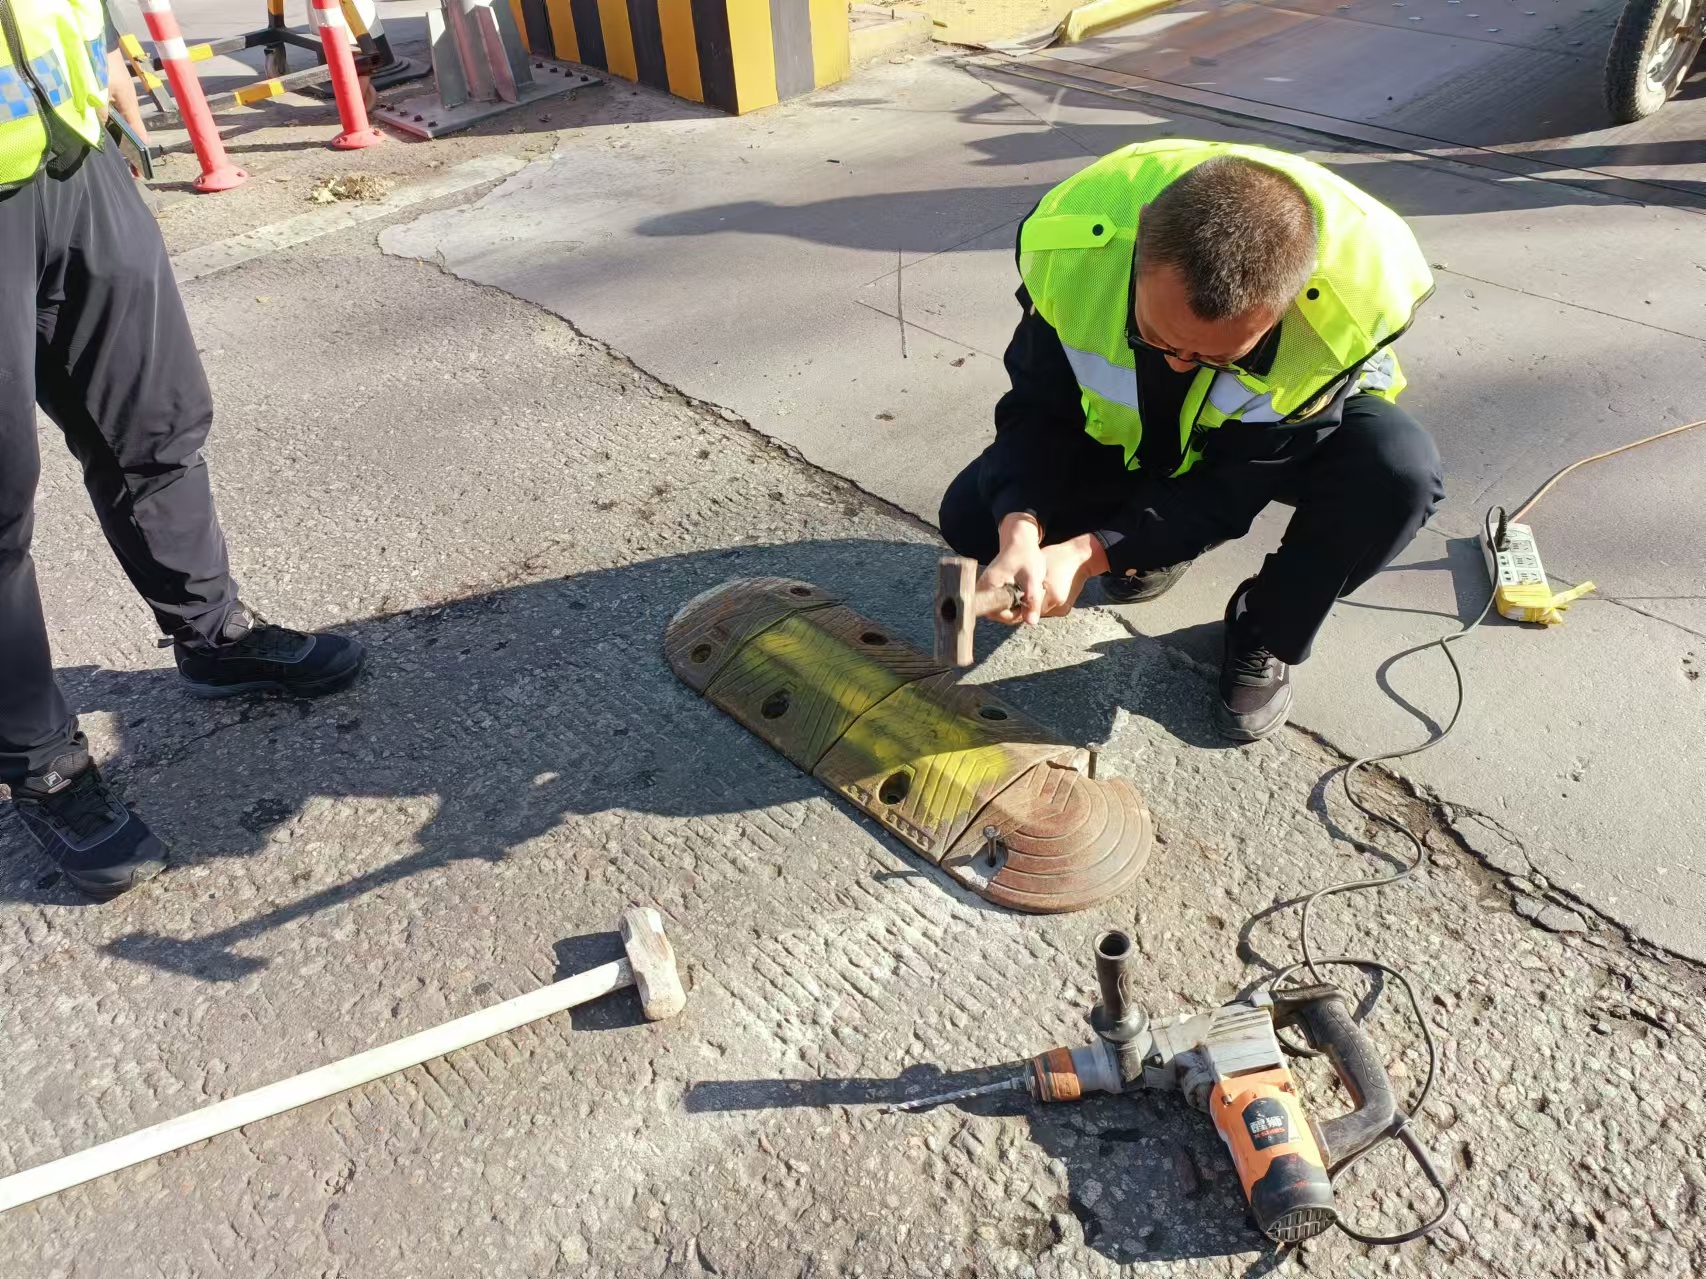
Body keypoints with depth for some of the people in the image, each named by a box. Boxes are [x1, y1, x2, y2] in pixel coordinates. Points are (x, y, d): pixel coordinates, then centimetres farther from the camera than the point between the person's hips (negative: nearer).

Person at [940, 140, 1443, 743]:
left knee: (1401, 470, -34)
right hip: (1122, 431, 2)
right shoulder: (1070, 238, -34)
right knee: (972, 519, -17)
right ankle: (1153, 539, 11)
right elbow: (1037, 410, -20)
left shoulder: (1356, 298, -38)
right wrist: (1021, 533, -39)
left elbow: (1237, 483, -27)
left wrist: (1090, 553, -38)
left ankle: (1265, 639, -5)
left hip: (1284, 439, -1)